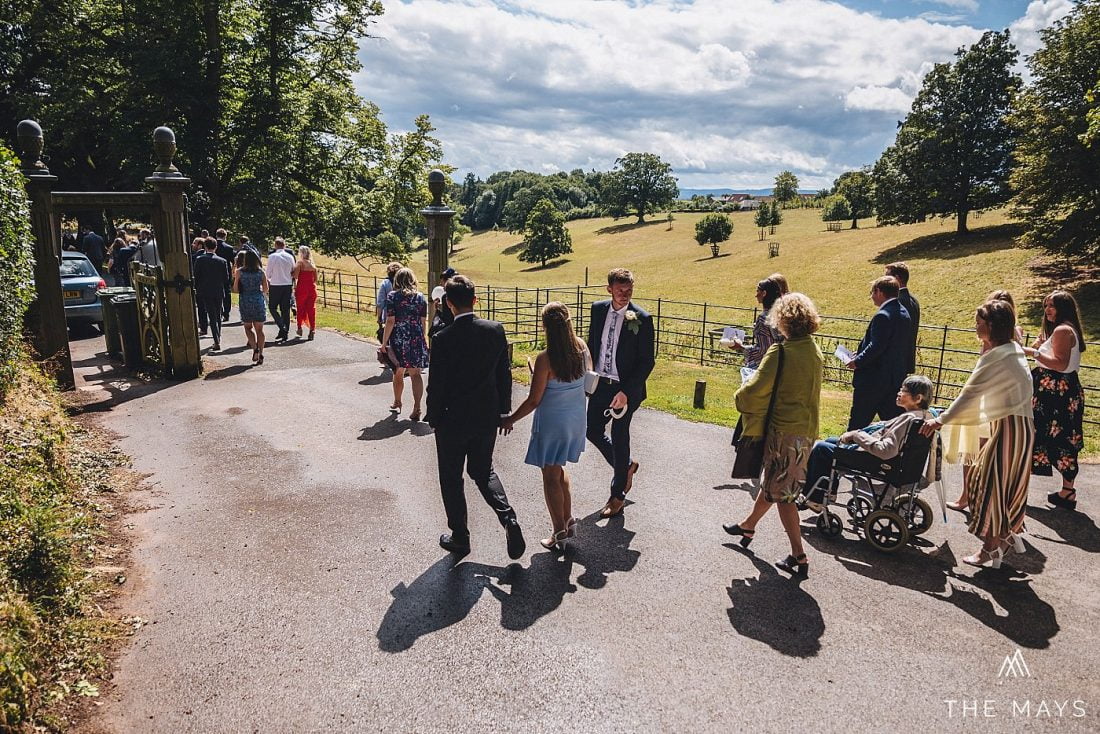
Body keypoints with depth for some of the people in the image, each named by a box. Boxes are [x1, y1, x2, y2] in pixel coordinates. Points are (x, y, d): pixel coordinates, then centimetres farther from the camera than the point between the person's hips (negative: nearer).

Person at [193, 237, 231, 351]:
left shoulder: (199, 260, -6)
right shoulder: (222, 261, -3)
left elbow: (196, 277, -3)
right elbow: (226, 279, 2)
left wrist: (195, 290, 10)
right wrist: (226, 289, 18)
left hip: (205, 292, -2)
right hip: (219, 292, 2)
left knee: (212, 317, -3)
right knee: (218, 316, 16)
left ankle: (217, 343, -13)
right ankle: (218, 339, 25)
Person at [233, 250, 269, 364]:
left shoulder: (239, 272, -3)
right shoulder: (261, 272, -1)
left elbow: (235, 289, -2)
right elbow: (266, 289, 2)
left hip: (245, 302, -1)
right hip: (259, 302, 1)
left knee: (248, 327, 14)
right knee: (259, 329, 8)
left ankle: (255, 348, -8)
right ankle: (260, 354, 4)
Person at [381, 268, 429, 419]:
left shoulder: (392, 296, -6)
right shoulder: (420, 296, 3)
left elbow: (390, 321, -10)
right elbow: (424, 321, 5)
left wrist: (384, 342, -4)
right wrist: (425, 339, 16)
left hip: (398, 339, -2)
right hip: (417, 339, 2)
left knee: (398, 373, 16)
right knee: (415, 374, 2)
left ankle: (397, 403, 36)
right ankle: (417, 408, -5)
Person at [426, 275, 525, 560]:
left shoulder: (443, 339, -19)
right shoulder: (495, 330, -7)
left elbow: (436, 385, -13)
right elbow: (504, 374, 1)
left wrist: (433, 419, 2)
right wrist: (504, 410, 12)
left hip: (453, 419, -4)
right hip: (487, 417, 4)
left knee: (451, 479, 14)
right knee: (483, 471, 22)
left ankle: (460, 537, 25)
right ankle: (509, 519, 3)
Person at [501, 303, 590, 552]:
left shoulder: (545, 359, -24)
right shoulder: (582, 348, -8)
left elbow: (534, 400, -18)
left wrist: (510, 420, -4)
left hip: (552, 421, -6)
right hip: (576, 417, 6)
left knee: (551, 476, 10)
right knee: (558, 468, 26)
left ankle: (559, 532, 18)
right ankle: (568, 519, 31)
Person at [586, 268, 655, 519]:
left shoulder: (642, 319, -14)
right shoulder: (598, 309, 1)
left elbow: (646, 361, -13)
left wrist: (626, 392, -18)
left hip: (625, 389, -5)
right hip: (600, 384, 5)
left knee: (619, 438, 5)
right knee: (593, 431, 14)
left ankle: (617, 496, 22)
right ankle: (626, 466, 41)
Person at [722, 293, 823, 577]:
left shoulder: (780, 352, -20)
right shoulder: (815, 352, 6)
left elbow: (755, 389, -24)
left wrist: (741, 397, -4)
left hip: (782, 431, -8)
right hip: (806, 430, 8)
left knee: (782, 493, 2)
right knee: (772, 482, 23)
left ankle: (799, 556, 5)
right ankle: (748, 525, 43)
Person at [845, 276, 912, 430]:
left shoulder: (882, 316, -18)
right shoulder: (904, 313, 11)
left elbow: (876, 346, -23)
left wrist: (857, 361, -10)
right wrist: (861, 355, 12)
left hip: (873, 379, -9)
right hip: (896, 377, 9)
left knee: (858, 421, 2)